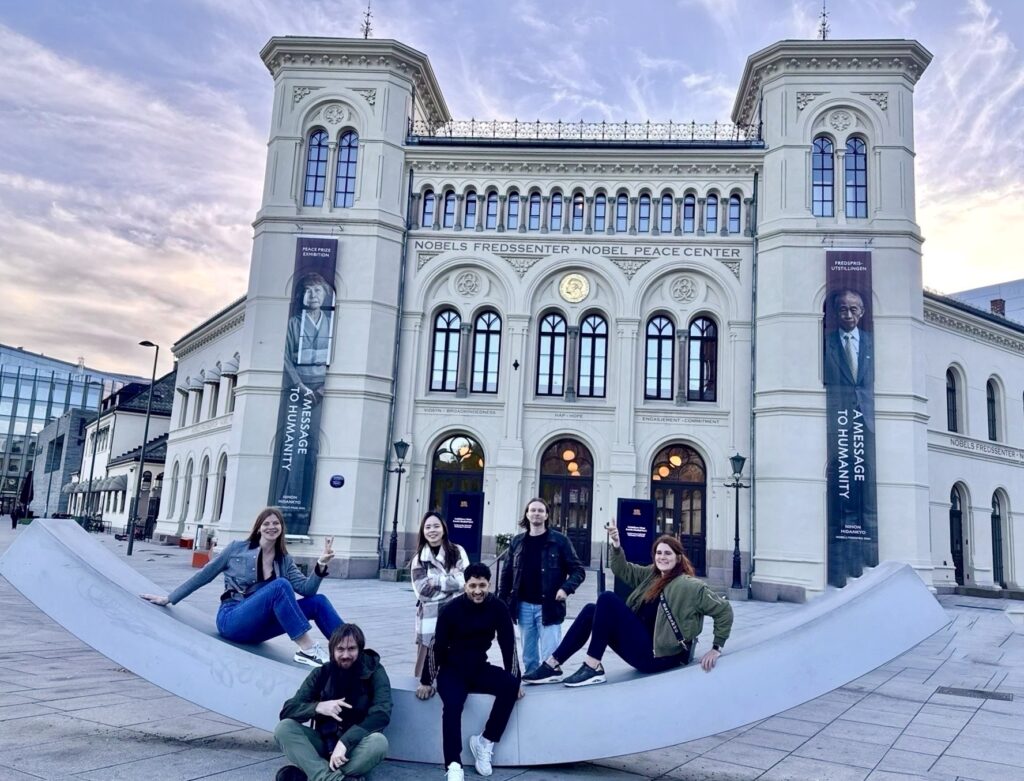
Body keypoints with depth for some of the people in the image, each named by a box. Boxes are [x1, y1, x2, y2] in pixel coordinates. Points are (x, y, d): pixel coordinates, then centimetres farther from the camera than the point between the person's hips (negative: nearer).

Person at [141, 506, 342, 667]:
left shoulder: (285, 561, 10)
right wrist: (169, 599, 12)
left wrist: (321, 565, -20)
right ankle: (307, 649, -37)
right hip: (232, 619, -4)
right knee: (280, 585, -32)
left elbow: (307, 589, -3)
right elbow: (204, 575, 9)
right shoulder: (237, 548, 2)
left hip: (258, 625, 4)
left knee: (318, 602, -18)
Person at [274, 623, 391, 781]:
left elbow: (382, 714, -20)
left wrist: (345, 742, -31)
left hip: (355, 747, -2)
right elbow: (287, 710, -6)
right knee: (284, 728, -22)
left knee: (379, 742, -34)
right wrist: (318, 707, -25)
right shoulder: (321, 673, 1)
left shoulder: (373, 672, -6)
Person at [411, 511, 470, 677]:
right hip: (430, 618, 0)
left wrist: (435, 582, -8)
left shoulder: (457, 551, 5)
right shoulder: (419, 559, 6)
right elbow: (424, 590, -5)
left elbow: (465, 581, -7)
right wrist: (452, 578, -5)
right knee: (425, 668, 1)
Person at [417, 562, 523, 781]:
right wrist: (426, 681, -4)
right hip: (452, 670, -3)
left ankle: (484, 741, -9)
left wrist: (514, 680, -5)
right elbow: (437, 646, -7)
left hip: (480, 668, 3)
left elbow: (508, 645, -3)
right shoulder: (452, 609, -14)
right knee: (452, 704, -31)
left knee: (510, 686, -24)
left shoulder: (498, 607, -9)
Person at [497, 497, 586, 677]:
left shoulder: (559, 540, -3)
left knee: (549, 655, -5)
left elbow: (578, 570, -2)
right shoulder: (517, 541, 8)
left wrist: (566, 588, -19)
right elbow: (507, 574, 11)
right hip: (524, 606, 4)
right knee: (528, 655, 12)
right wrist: (501, 602, 4)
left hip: (548, 606, -3)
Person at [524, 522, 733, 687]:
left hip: (657, 655, -8)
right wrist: (616, 545, -7)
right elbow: (621, 569, 11)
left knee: (608, 599, -18)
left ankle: (593, 667, -19)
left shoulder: (689, 586, -7)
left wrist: (716, 649, -8)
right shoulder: (651, 575, 14)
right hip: (643, 647, 8)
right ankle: (553, 665, -4)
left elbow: (723, 610, -6)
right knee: (591, 611, -2)